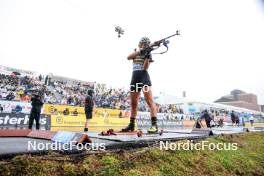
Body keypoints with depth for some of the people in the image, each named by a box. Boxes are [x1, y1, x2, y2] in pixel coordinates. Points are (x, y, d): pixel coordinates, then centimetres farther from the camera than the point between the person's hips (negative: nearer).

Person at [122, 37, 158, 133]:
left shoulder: (148, 53, 7)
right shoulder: (135, 52, 19)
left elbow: (145, 67, -8)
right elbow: (129, 57, -6)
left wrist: (147, 56, -21)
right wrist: (140, 51, -18)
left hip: (144, 76, -4)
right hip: (135, 78, 5)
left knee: (149, 100, -19)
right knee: (133, 103, 7)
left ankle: (154, 124, -22)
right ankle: (131, 125, 15)